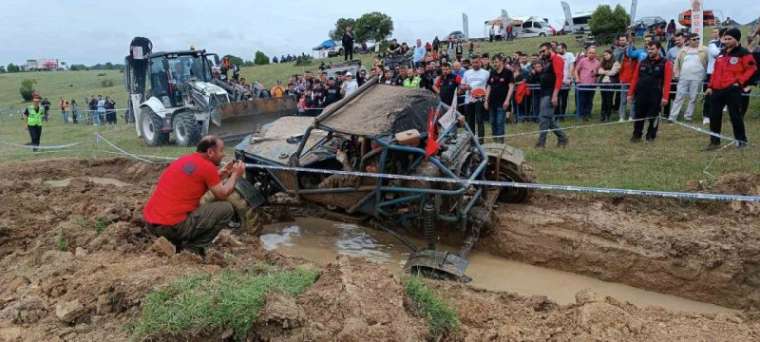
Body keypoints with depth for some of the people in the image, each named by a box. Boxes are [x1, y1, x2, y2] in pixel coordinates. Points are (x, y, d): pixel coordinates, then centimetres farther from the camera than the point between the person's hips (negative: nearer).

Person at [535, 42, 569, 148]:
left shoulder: (556, 59, -7)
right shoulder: (545, 61, 20)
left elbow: (559, 77, -17)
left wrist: (555, 95, -22)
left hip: (550, 94, -9)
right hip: (544, 93, 9)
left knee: (544, 118, -10)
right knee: (550, 119, 12)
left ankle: (541, 142, -7)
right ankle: (563, 138, 22)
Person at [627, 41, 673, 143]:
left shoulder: (665, 63, -1)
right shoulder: (642, 63, 11)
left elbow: (667, 82, -9)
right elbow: (635, 78, 10)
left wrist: (665, 97, -17)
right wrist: (630, 93, 5)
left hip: (655, 95, -3)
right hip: (641, 94, 3)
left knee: (653, 117, 4)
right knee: (639, 116, 7)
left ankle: (651, 136, 16)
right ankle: (637, 135, 18)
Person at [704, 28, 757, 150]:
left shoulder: (743, 53, -4)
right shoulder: (722, 53, 17)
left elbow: (752, 68, -8)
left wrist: (740, 82, -13)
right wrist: (711, 86, 15)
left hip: (732, 90, -7)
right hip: (717, 90, 7)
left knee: (735, 115, -2)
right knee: (714, 116, 5)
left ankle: (741, 140, 13)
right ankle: (715, 141, 13)